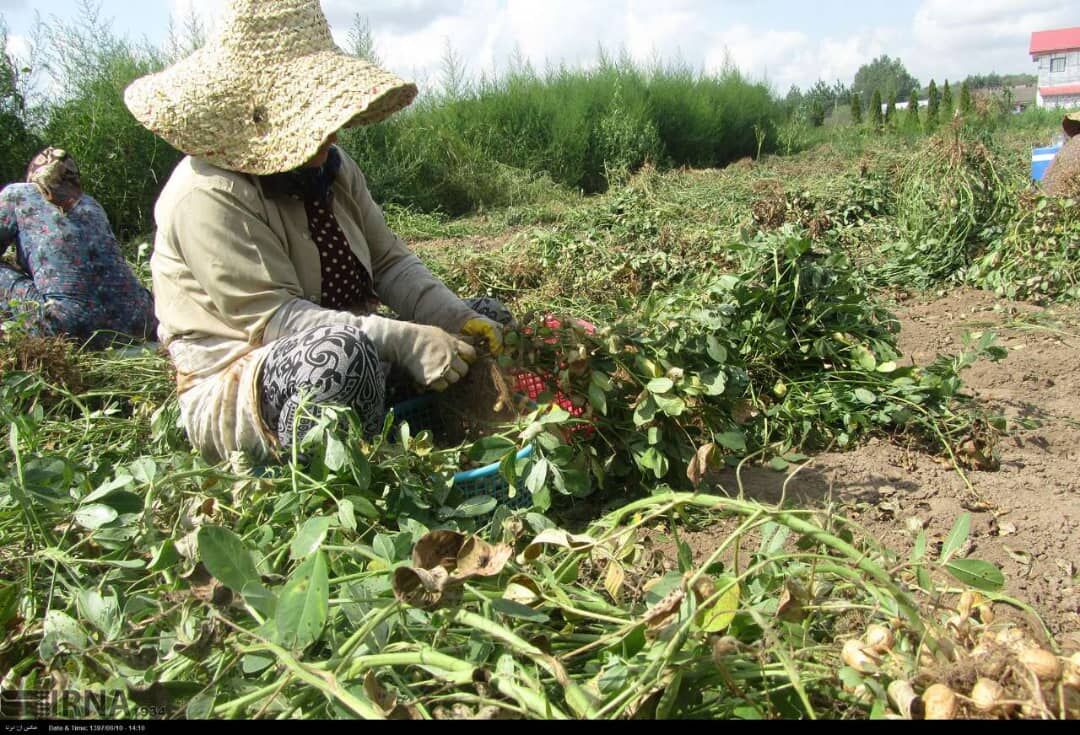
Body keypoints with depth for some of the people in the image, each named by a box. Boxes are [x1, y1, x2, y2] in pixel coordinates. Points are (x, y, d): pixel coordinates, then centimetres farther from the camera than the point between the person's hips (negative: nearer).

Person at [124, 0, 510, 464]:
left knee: (487, 321, 5)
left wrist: (457, 318, -15)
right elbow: (273, 317, -27)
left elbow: (390, 262, 3)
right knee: (341, 349, -41)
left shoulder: (330, 167, 5)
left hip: (352, 356, 8)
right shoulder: (206, 195, -20)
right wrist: (403, 341, -34)